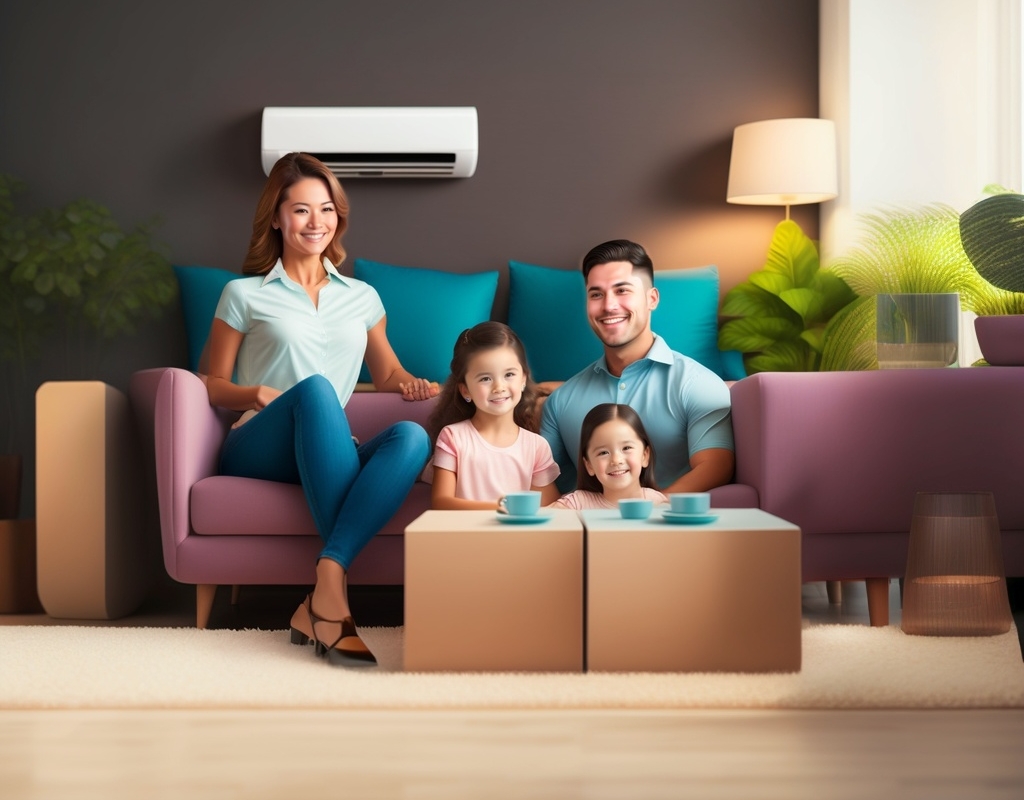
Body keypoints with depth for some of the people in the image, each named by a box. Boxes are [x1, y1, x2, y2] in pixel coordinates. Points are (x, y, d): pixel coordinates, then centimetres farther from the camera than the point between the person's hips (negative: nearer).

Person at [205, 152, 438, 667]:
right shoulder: (244, 295, 12)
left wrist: (409, 384, 5)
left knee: (412, 437, -31)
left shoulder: (361, 297, 22)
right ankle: (337, 599, -44)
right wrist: (256, 394, -10)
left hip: (331, 457, 3)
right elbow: (213, 384, 12)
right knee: (315, 388, -38)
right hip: (257, 452, -3)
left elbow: (387, 373, 29)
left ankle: (321, 600, -43)